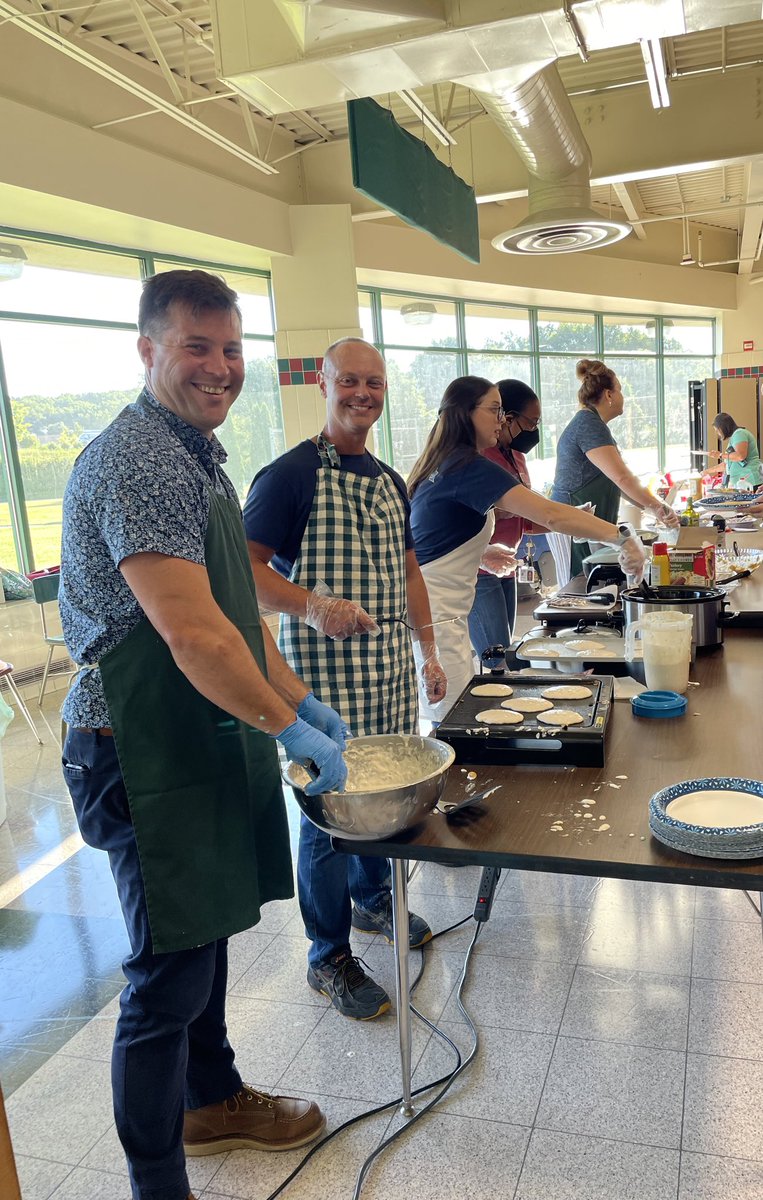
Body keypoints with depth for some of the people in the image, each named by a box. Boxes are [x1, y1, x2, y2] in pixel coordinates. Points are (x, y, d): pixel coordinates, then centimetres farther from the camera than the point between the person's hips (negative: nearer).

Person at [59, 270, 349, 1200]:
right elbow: (197, 639, -27)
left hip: (208, 737, 10)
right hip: (147, 751, -10)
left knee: (205, 931, 23)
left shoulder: (198, 455, 13)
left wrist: (299, 697, 13)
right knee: (169, 973, 4)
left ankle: (213, 1102, 45)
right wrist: (289, 727, -15)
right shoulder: (136, 463, -20)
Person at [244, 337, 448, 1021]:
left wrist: (429, 650, 17)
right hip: (324, 670, -7)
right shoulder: (291, 473, -9)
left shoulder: (389, 481, 14)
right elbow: (245, 566, -13)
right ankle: (329, 957, 18)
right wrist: (310, 605, -27)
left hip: (391, 666, 7)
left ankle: (372, 899, 41)